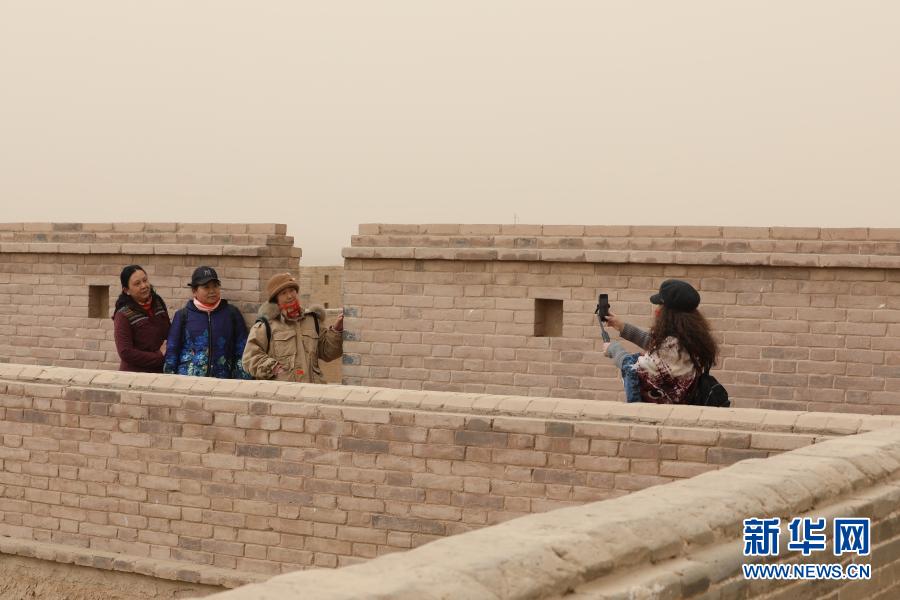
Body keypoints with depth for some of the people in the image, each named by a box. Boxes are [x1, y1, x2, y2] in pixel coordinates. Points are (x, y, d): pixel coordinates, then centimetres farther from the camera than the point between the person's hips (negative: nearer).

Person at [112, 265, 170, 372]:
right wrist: (160, 357, -12)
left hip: (162, 372, 5)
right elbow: (125, 353, -15)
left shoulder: (158, 303, 6)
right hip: (135, 374, -5)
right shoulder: (123, 315, -10)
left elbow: (169, 335, 18)